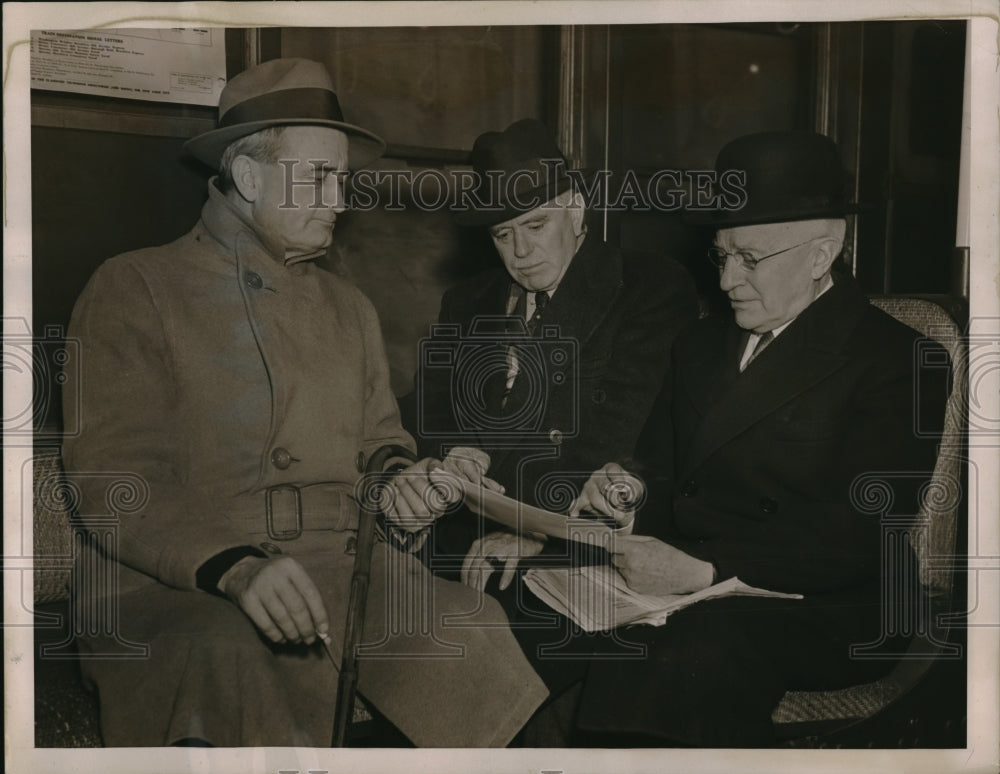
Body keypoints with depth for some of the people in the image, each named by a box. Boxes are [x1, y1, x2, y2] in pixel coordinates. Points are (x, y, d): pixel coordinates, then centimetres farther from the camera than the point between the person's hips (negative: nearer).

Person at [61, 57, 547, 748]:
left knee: (468, 631, -23)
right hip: (175, 582, -4)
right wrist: (234, 566, -23)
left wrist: (399, 479, -1)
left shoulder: (351, 308, 21)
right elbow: (112, 476, -7)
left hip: (341, 563, 5)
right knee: (225, 662, -37)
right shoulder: (133, 290, 3)